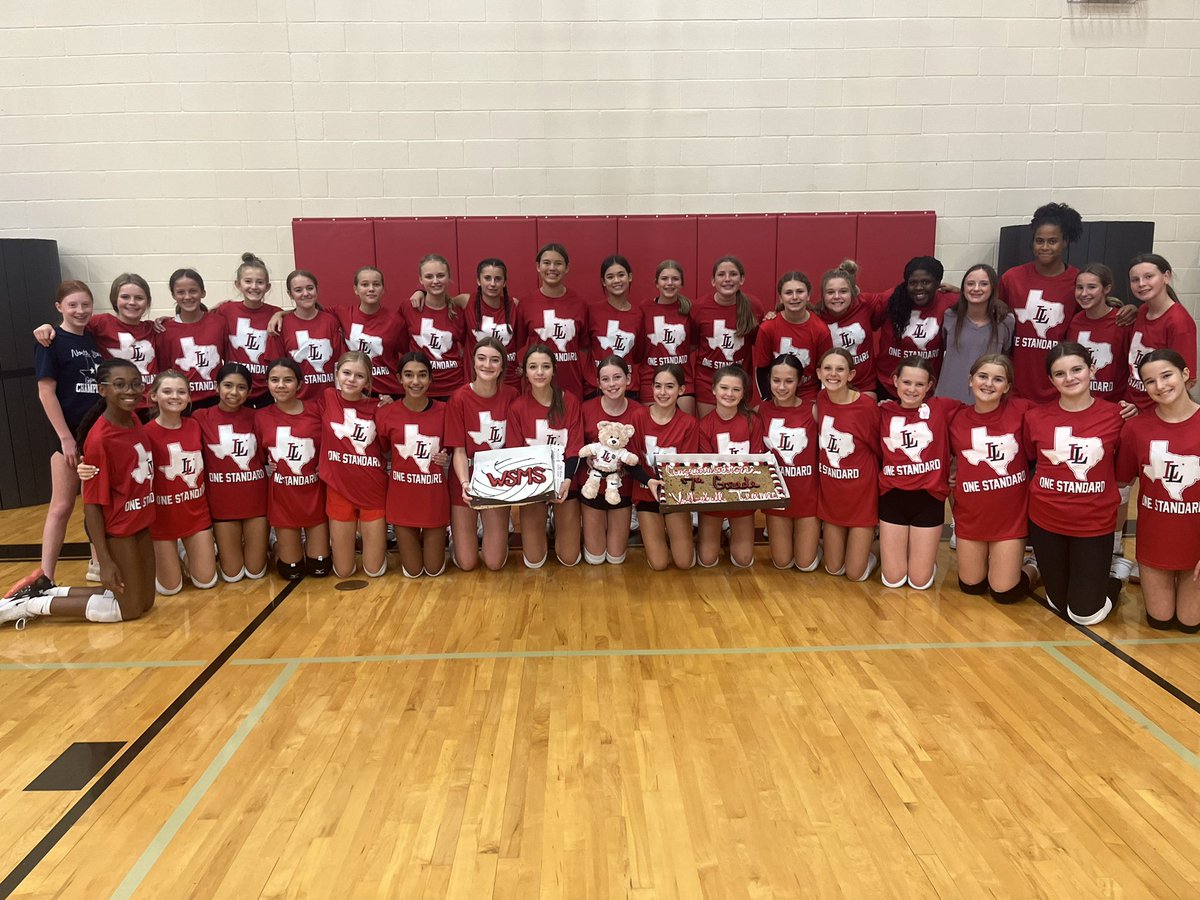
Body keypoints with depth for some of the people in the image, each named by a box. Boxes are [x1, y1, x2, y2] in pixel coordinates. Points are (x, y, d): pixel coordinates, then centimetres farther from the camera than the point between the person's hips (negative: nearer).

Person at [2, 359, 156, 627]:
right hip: (118, 529, -8)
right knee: (129, 608, 6)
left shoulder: (134, 419, -2)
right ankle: (31, 605, 15)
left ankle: (48, 592, 23)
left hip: (141, 524, 8)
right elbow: (92, 503, -21)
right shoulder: (99, 439, -24)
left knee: (145, 601, 16)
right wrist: (104, 560, -21)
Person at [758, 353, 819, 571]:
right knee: (782, 563, 8)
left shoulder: (813, 409, -11)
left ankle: (815, 535, 36)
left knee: (806, 565, 5)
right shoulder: (762, 410, -5)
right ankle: (776, 532, 38)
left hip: (808, 493, -1)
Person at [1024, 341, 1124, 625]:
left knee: (1085, 612, 7)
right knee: (1059, 604, 15)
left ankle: (1113, 578, 36)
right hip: (1045, 520, 2)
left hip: (1095, 524, -1)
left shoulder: (1115, 415, -10)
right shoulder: (1036, 417, -7)